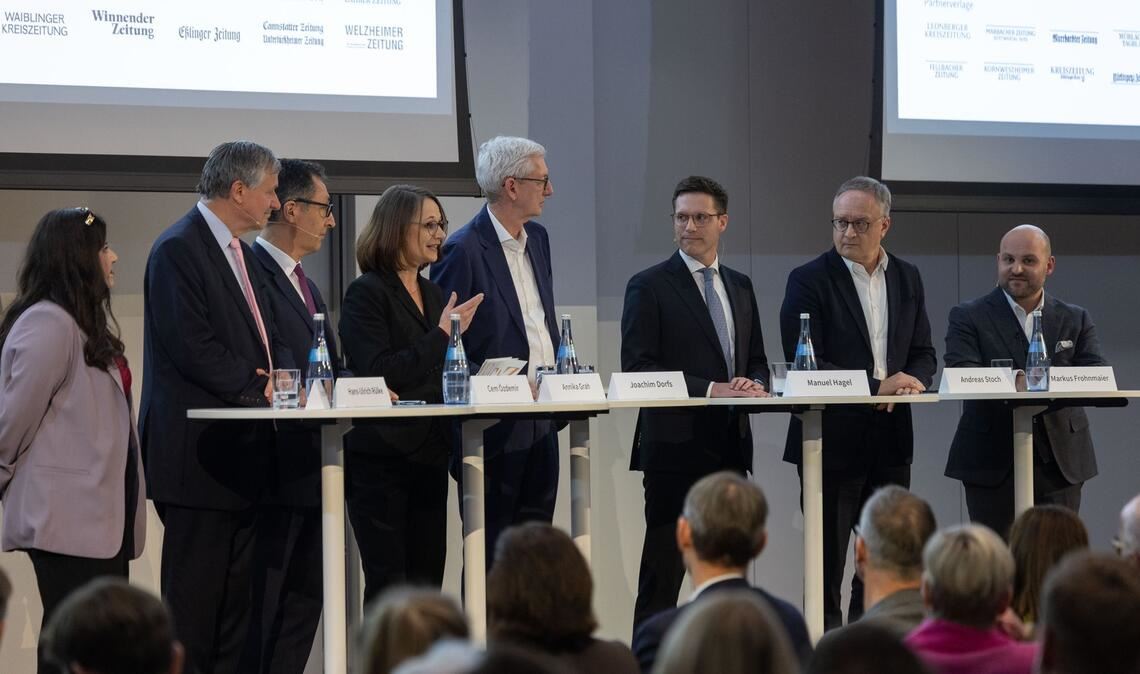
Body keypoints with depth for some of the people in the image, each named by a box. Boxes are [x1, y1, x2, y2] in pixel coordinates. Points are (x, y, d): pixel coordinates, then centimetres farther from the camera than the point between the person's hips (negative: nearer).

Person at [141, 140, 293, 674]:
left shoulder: (240, 253, 18)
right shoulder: (179, 249, -12)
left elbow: (266, 335, 20)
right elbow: (192, 347, -19)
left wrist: (285, 376, -1)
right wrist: (259, 389, -14)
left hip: (241, 448, 10)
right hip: (199, 450, -10)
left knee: (235, 587, 11)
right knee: (194, 593, -6)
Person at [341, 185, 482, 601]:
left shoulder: (433, 294, 17)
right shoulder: (367, 293, -8)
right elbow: (378, 373, -18)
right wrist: (442, 336, -17)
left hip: (429, 453, 7)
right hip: (381, 454, -7)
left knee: (428, 582, 6)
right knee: (387, 582, -6)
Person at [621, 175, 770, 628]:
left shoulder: (740, 286, 16)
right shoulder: (650, 286, -3)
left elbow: (756, 360, 21)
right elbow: (637, 368, -11)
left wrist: (754, 384, -4)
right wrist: (710, 390, -18)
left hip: (730, 445, 6)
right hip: (676, 444, -6)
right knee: (663, 570, -5)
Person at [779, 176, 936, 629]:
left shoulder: (907, 278, 10)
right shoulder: (809, 281, -6)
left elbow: (923, 353, 14)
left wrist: (913, 381, -10)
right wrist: (875, 386, -20)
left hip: (891, 440, 5)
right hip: (833, 439, -5)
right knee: (827, 561, 0)